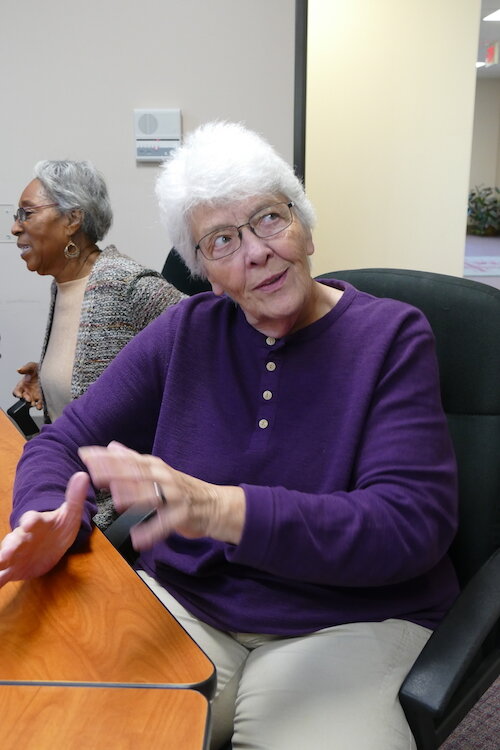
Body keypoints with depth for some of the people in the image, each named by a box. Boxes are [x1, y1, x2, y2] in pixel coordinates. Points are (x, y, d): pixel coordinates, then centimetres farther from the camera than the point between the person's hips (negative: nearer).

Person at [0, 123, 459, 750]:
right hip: (185, 603, 3)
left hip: (347, 622, -2)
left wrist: (224, 510, -31)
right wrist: (50, 522, -17)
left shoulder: (392, 336, -6)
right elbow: (65, 441, 7)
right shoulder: (185, 332, 4)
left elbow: (412, 523, -17)